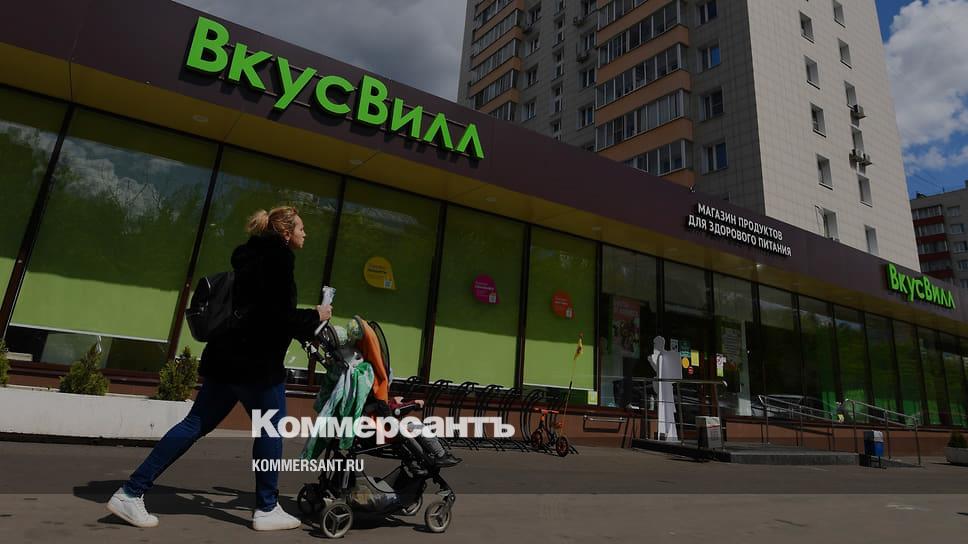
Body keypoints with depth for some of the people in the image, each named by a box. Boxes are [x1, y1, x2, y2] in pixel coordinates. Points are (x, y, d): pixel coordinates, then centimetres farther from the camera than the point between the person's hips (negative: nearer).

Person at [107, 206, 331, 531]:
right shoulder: (278, 257, -12)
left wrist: (305, 326, 21)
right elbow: (277, 316, -20)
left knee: (196, 425, 13)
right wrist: (314, 317, -4)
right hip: (256, 361, -9)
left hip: (228, 357, 9)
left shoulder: (254, 255, 18)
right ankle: (267, 509, 13)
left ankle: (131, 493, 16)